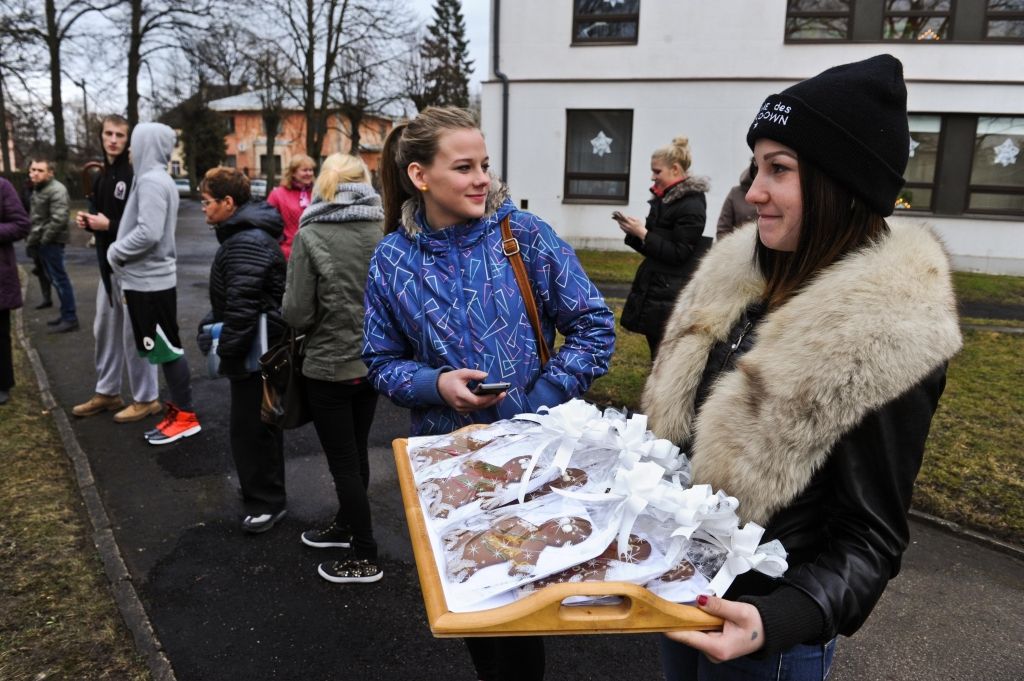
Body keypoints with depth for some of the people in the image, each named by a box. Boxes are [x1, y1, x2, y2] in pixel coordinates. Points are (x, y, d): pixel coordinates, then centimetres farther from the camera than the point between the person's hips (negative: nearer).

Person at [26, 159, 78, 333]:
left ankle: (70, 318, -4)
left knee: (59, 279, -8)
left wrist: (44, 239, -16)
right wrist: (32, 239, 12)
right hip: (42, 241, 10)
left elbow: (59, 219, -24)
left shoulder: (56, 190, -16)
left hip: (51, 242, -10)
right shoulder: (37, 189, 17)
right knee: (53, 278, 14)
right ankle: (66, 315, 22)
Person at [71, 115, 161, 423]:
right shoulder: (101, 177, 15)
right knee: (105, 330, 16)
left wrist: (109, 225, -20)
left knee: (134, 334, -2)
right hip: (108, 264, 9)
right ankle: (107, 392, 30)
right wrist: (87, 221, 4)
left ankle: (146, 398, 10)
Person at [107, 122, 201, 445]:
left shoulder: (152, 181, -16)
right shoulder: (156, 179, 14)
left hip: (151, 281, -9)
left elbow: (148, 233, -26)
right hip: (148, 278, 9)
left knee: (167, 348, -2)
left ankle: (186, 416, 6)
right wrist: (120, 252, 11)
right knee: (164, 348, 13)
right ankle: (178, 407, 22)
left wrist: (115, 253, -12)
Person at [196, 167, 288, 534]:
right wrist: (210, 325, 17)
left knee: (251, 426, -2)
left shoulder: (247, 241, -22)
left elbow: (242, 303, -28)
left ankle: (267, 500, 10)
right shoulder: (243, 233, 13)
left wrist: (227, 350, -21)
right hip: (254, 347, 11)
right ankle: (259, 485, 37)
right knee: (254, 421, 22)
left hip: (255, 351, -11)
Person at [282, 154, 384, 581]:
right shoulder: (384, 232, -6)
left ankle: (366, 558, 18)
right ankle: (346, 526, 41)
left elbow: (296, 313, -14)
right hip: (372, 361, 5)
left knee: (343, 461, 7)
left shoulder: (310, 235, -15)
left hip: (330, 365, -5)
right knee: (356, 452, 21)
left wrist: (318, 322, 7)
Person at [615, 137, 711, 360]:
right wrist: (634, 232, 0)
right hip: (654, 288, 9)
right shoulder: (664, 199, 13)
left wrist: (642, 233, -17)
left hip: (672, 295, -9)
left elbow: (678, 253, -18)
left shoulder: (691, 206, -13)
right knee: (658, 357, 14)